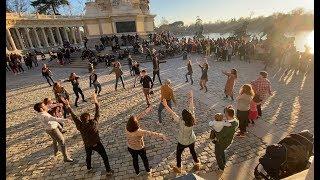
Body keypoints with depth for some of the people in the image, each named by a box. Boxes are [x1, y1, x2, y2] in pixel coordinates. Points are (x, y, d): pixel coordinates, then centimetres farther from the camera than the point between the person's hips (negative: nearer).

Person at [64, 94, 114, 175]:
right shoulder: (94, 122, -25)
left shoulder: (80, 126, -18)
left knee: (88, 156, 32)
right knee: (104, 156, 12)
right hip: (97, 144, -3)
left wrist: (68, 106, -5)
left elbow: (74, 116, -12)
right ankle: (108, 170, 20)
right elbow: (97, 113, -19)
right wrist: (95, 101, -12)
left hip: (87, 145, 3)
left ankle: (89, 167, 55)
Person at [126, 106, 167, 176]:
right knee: (144, 158, 28)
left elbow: (138, 117, -21)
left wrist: (146, 111, -15)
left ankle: (137, 172, 54)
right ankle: (148, 170, 53)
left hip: (130, 148, 3)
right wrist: (161, 135, -31)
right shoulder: (139, 132, -42)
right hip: (139, 148, -3)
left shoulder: (127, 128, -27)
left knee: (135, 159, 30)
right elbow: (150, 133, -38)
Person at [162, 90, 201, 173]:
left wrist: (166, 105, -30)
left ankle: (178, 168, 42)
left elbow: (172, 113, -34)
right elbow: (191, 108, -16)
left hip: (183, 142, -4)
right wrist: (191, 98, -6)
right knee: (192, 151, 32)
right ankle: (197, 164, 52)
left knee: (178, 154, 23)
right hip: (192, 140, 4)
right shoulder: (192, 119, -25)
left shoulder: (181, 121, -35)